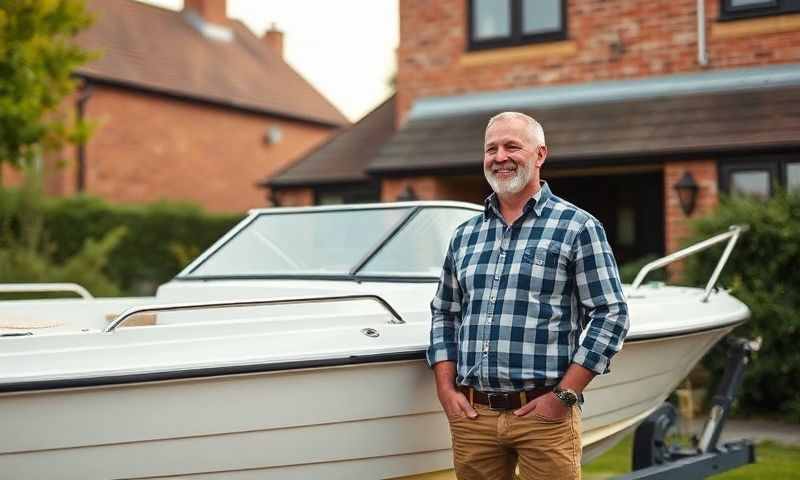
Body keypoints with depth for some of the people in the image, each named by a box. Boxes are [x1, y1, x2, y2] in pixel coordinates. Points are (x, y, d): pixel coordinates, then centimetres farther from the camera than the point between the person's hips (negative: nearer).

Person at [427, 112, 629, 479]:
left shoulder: (578, 227, -1)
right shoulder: (464, 235, 13)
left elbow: (612, 315, -5)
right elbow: (444, 315, 19)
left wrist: (564, 396, -11)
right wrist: (446, 390, 5)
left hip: (543, 415, -4)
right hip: (471, 415, 4)